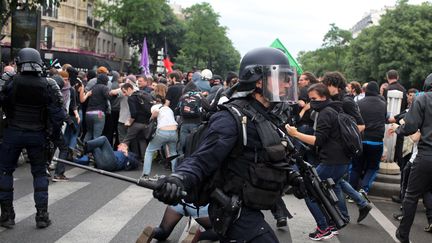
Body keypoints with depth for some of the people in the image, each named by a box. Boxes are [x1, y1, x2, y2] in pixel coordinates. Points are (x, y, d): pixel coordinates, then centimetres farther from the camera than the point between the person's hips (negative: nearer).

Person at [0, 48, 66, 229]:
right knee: (40, 173, 12)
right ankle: (42, 215, 9)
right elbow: (57, 114, -9)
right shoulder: (47, 86, -9)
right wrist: (54, 133, 4)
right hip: (37, 135, 1)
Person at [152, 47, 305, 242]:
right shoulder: (233, 118, -20)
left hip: (248, 211, 10)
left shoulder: (266, 117, 11)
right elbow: (202, 160, -27)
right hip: (236, 213, -10)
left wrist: (291, 177, 20)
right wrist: (179, 179, -44)